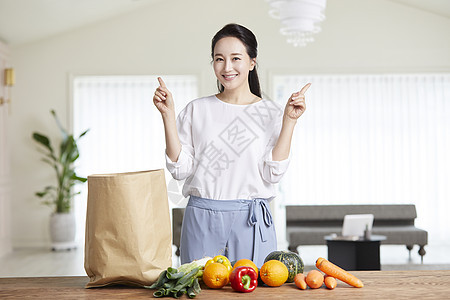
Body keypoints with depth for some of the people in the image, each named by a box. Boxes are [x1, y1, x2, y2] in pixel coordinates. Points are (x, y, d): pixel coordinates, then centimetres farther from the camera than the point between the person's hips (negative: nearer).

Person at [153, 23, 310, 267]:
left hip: (251, 222, -1)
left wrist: (289, 121, -10)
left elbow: (272, 174, -6)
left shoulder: (271, 113, 3)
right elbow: (180, 169, -1)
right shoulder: (196, 110, 6)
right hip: (201, 219, 1)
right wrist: (168, 115, -5)